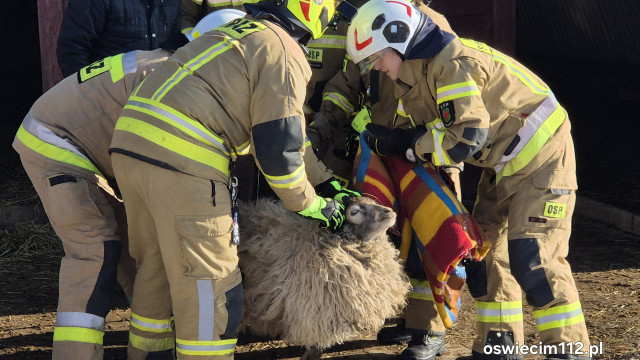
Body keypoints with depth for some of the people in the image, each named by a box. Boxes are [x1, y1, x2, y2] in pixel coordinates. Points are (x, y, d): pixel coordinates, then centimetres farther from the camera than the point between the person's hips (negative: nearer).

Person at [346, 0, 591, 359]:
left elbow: (465, 137, -29)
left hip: (541, 158, -10)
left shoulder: (453, 64, -24)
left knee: (534, 258, -15)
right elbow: (444, 128, 11)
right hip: (504, 163, 10)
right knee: (485, 249, 12)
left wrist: (405, 144, -19)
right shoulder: (421, 69, 7)